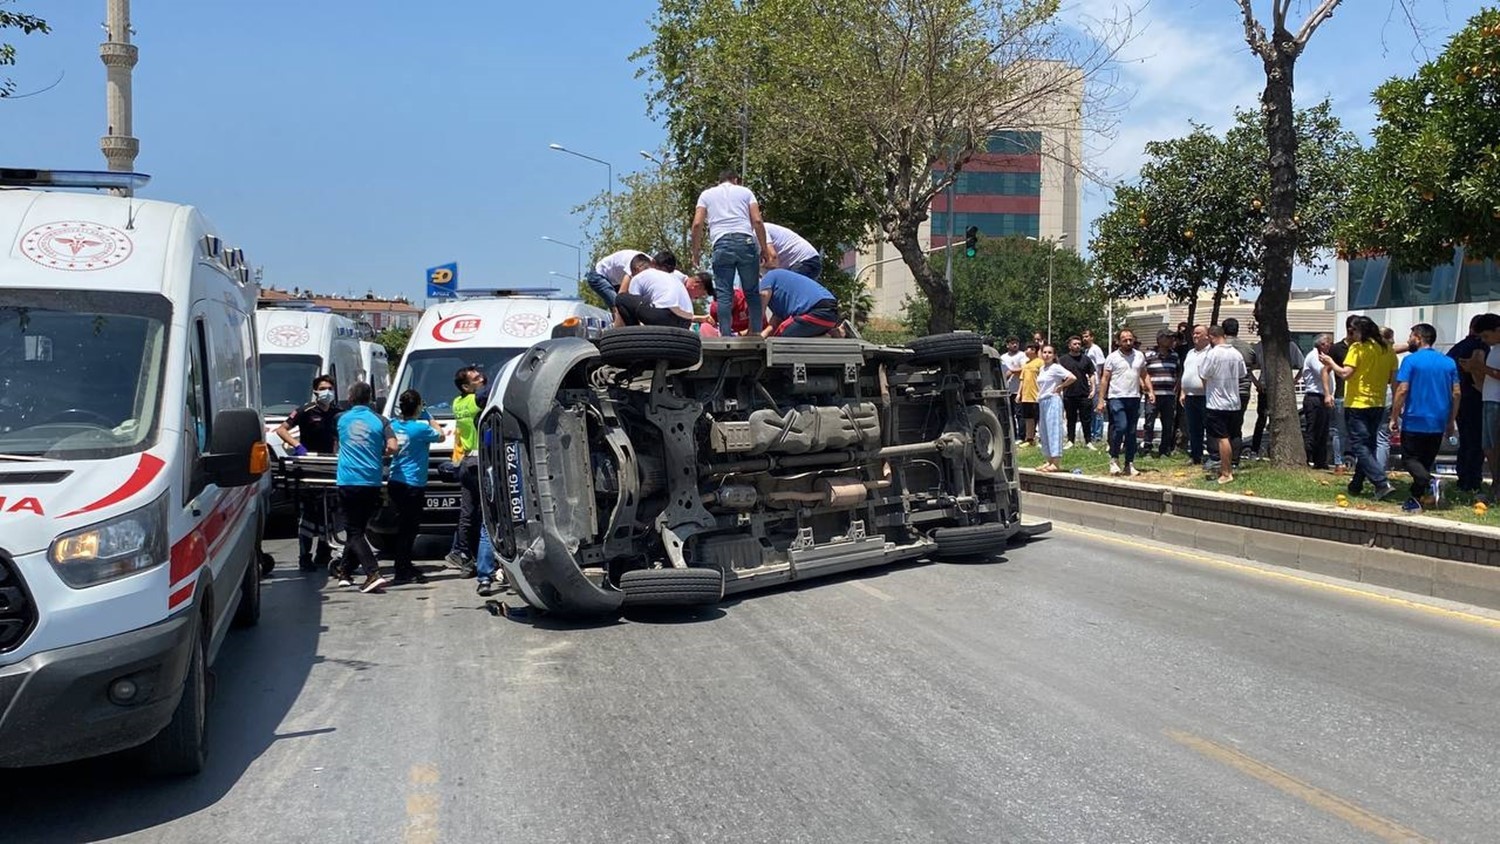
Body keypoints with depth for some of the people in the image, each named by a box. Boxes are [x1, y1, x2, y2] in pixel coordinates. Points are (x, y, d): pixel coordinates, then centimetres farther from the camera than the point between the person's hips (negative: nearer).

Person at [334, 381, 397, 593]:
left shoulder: (341, 419, 5)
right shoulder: (379, 421, 2)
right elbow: (392, 447, -8)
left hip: (347, 482, -2)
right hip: (371, 483, 2)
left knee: (354, 531, -2)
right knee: (357, 528, 17)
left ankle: (373, 573, -18)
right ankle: (345, 572, 25)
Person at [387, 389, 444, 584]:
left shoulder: (394, 425, 3)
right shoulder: (420, 428, -15)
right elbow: (441, 436, 0)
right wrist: (429, 418, 7)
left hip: (395, 483, 7)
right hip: (413, 485, -7)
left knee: (404, 527, 16)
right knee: (407, 529, -1)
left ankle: (405, 567, 25)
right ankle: (402, 572, 2)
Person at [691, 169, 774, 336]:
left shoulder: (706, 194, 21)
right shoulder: (745, 191, 20)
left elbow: (697, 224, 8)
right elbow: (757, 221, 8)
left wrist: (696, 251, 13)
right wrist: (764, 248, 11)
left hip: (722, 243, 0)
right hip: (746, 241, 0)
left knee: (724, 294, 0)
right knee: (752, 292, 7)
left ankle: (726, 337, -8)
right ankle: (757, 334, 2)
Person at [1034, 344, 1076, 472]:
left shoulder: (1056, 368, -9)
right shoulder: (1042, 369, 14)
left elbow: (1072, 377, -20)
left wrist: (1060, 387, -10)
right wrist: (1039, 394, 13)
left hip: (1053, 400, -9)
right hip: (1042, 401, 9)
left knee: (1053, 429, -10)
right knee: (1043, 431, 9)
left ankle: (1057, 463, -12)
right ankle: (1049, 461, 15)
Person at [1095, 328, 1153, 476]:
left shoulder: (1139, 356, 9)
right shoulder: (1112, 357, -1)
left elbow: (1144, 375, 15)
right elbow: (1105, 379, -1)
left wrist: (1150, 391, -1)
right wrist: (1101, 400, -7)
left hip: (1134, 398, 4)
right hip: (1116, 398, -4)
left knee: (1131, 432, 6)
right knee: (1121, 427, -19)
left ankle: (1129, 464, 13)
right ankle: (1114, 458, -2)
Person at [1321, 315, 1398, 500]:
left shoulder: (1358, 348, -12)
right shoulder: (1388, 350, 5)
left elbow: (1345, 374, -19)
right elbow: (1393, 378, 10)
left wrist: (1331, 363, -4)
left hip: (1357, 403, -6)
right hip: (1378, 404, 7)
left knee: (1360, 447, -5)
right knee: (1367, 445, 17)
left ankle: (1382, 484, -18)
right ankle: (1357, 484, 24)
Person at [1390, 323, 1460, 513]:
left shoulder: (1411, 360, -8)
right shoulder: (1449, 362, 7)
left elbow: (1402, 390, -13)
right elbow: (1456, 393, 8)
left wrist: (1394, 418, -7)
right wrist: (1451, 420, 17)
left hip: (1414, 421, -5)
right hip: (1438, 423, 5)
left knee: (1410, 459, 1)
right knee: (1426, 461, 14)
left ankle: (1429, 483, -25)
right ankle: (1415, 499, 15)